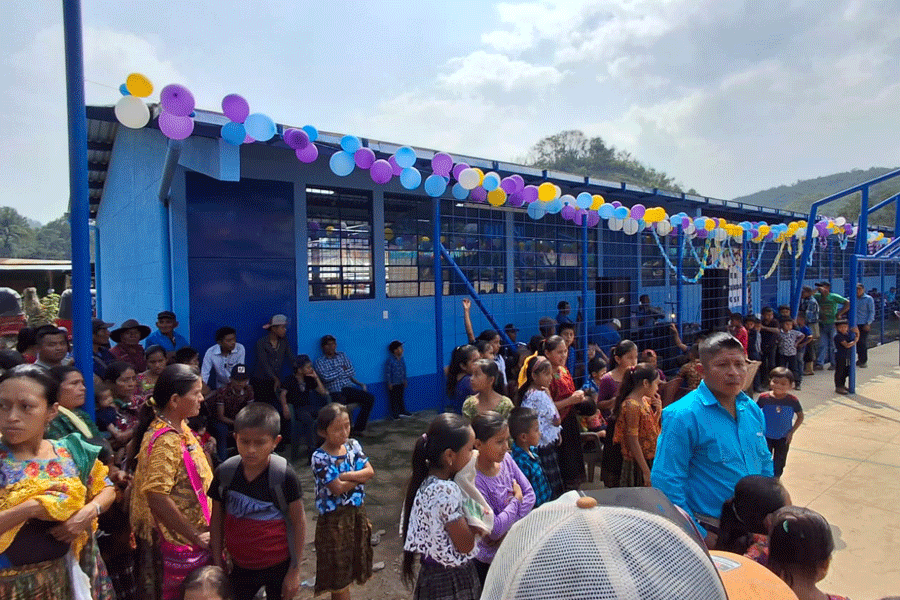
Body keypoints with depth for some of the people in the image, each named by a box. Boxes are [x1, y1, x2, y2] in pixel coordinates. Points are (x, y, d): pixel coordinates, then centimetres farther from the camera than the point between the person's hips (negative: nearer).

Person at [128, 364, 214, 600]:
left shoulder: (180, 426, 3)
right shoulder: (165, 440, -25)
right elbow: (157, 497, -29)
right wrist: (195, 536, -21)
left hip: (193, 532, 9)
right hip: (176, 539, -9)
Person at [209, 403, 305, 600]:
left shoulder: (285, 476, -19)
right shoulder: (224, 473, -10)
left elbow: (298, 521, -11)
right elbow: (217, 519, 1)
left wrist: (295, 570, -8)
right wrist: (218, 565, 3)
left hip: (279, 567, -2)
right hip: (241, 567, 3)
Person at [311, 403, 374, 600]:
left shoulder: (353, 445, -3)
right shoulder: (320, 457, -20)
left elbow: (370, 471, -10)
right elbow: (338, 488, -24)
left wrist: (344, 475, -19)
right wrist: (359, 476, -12)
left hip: (357, 512, 6)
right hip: (335, 517, -6)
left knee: (352, 562, 19)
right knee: (338, 570, 10)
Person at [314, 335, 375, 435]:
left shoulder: (342, 356, 18)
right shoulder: (320, 361, 5)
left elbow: (352, 372, 11)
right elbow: (326, 377, -12)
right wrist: (341, 369, -2)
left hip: (349, 388, 5)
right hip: (335, 392, -5)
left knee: (370, 398, -16)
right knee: (340, 403, -39)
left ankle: (358, 428, -9)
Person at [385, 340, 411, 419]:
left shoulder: (402, 359, 4)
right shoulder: (390, 360, -17)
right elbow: (387, 372, -15)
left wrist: (405, 380, 16)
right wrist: (389, 383, -15)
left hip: (401, 383, 6)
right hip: (393, 384, -6)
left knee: (401, 397, 16)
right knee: (394, 399, 3)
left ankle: (402, 411, 27)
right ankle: (394, 413, 13)